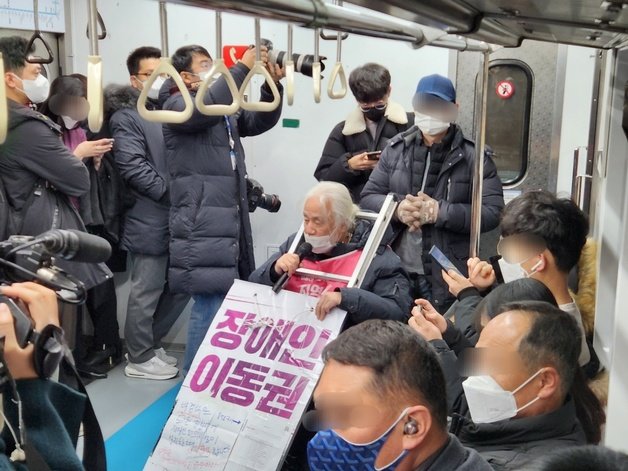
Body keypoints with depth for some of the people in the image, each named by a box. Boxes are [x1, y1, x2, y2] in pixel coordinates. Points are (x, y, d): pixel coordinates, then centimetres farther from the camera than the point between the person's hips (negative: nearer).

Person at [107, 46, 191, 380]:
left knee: (181, 286, 14)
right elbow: (134, 169, -17)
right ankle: (139, 358, 18)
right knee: (147, 292, 2)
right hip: (149, 222, -8)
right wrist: (172, 193, -20)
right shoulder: (126, 118, -7)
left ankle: (150, 344, 31)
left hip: (177, 219, 8)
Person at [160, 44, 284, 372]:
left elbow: (260, 122, 24)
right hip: (202, 227, -9)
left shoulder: (224, 110, 22)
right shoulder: (176, 106, -3)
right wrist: (243, 68, -22)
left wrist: (272, 84, 8)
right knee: (212, 306, -12)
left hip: (229, 223, 9)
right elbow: (206, 108, -24)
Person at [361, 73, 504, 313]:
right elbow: (368, 198, 7)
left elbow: (492, 212, -11)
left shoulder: (474, 156, -5)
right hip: (396, 271, 3)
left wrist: (438, 211, -21)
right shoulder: (396, 149, 6)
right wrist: (398, 208, -14)